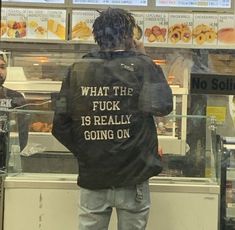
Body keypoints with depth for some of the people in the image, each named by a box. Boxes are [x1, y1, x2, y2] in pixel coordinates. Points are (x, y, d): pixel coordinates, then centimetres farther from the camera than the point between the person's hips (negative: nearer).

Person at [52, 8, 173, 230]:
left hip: (91, 178, 2)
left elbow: (60, 126, -3)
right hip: (133, 178, -1)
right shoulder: (142, 68, -11)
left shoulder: (77, 70, -4)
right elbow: (163, 106, 1)